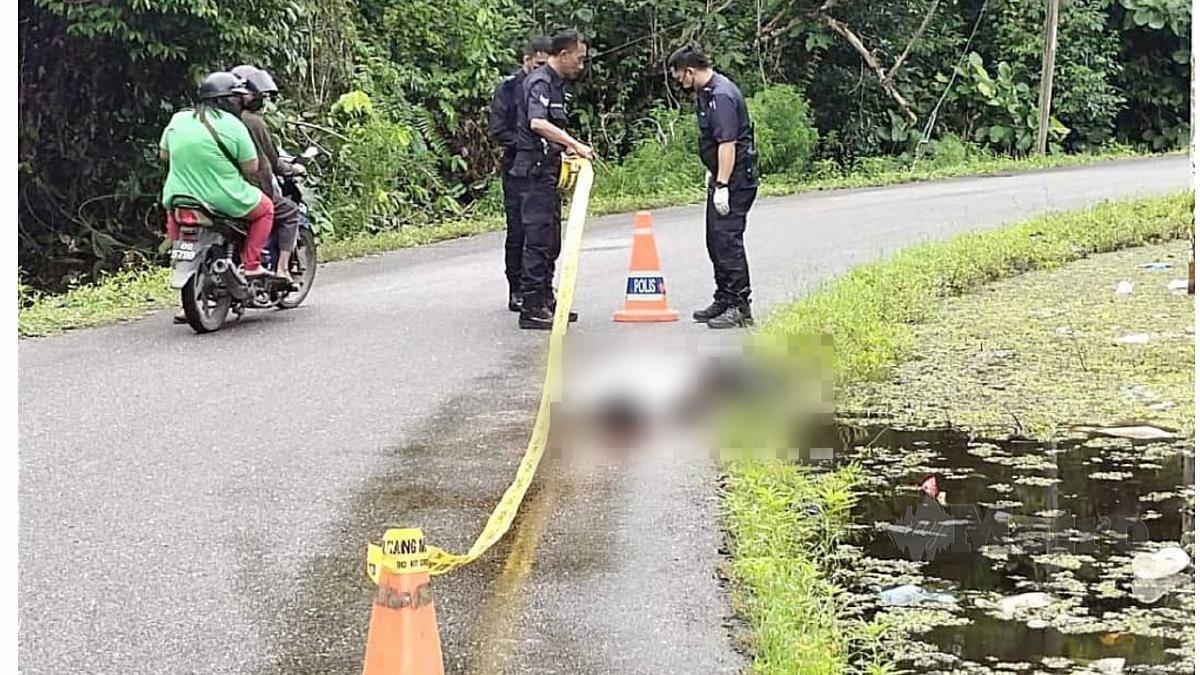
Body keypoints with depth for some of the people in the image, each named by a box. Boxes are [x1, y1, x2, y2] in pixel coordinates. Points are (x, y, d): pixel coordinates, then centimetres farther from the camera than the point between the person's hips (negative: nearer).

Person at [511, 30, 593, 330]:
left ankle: (546, 301, 22)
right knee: (538, 237, -10)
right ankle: (531, 308, -8)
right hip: (535, 168, -10)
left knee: (551, 239, 14)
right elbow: (537, 123, -31)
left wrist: (568, 149, 16)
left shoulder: (557, 84, 18)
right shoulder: (539, 82, -14)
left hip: (548, 170, 10)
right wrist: (575, 144, -32)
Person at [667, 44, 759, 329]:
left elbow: (727, 143, -25)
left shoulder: (721, 96, -20)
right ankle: (724, 301, 24)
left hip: (735, 178, -11)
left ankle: (739, 308, -10)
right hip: (722, 177, 11)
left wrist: (722, 185, -26)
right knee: (715, 239, 15)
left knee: (727, 238, -12)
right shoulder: (708, 92, 14)